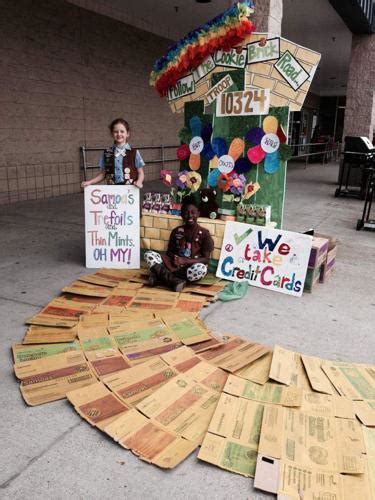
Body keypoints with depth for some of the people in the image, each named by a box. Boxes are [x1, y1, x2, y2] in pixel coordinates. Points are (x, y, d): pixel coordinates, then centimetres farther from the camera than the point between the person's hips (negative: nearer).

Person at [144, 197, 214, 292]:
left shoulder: (204, 233, -2)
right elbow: (169, 251, 12)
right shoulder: (176, 231, 7)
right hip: (174, 265, 2)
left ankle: (160, 276, -29)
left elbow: (206, 259, -6)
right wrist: (174, 258, -12)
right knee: (149, 254, -15)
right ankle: (175, 281, -32)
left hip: (191, 268, -2)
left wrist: (185, 261, -18)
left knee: (201, 269, -38)